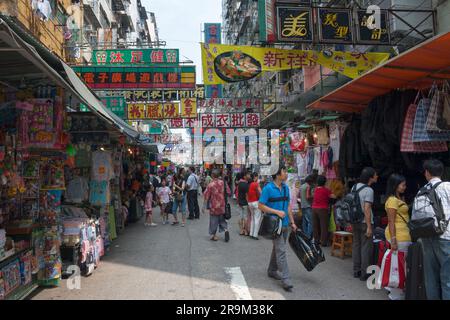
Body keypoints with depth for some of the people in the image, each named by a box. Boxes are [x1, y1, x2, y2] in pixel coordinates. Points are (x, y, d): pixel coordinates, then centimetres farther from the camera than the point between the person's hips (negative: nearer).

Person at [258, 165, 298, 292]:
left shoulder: (286, 188, 8)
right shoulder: (268, 188, -13)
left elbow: (288, 206, 15)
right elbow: (261, 206, -13)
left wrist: (292, 222, 12)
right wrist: (277, 212, -19)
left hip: (285, 224, 7)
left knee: (277, 248, 19)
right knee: (281, 250, -10)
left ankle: (272, 271, 35)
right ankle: (285, 279, -7)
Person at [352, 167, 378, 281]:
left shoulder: (354, 187, 7)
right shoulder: (369, 190, -16)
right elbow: (367, 209, -21)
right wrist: (369, 227, -18)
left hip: (355, 221, 8)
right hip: (365, 222, -7)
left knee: (356, 245, 14)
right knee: (366, 248, 1)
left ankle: (356, 271, 22)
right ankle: (364, 274, 6)